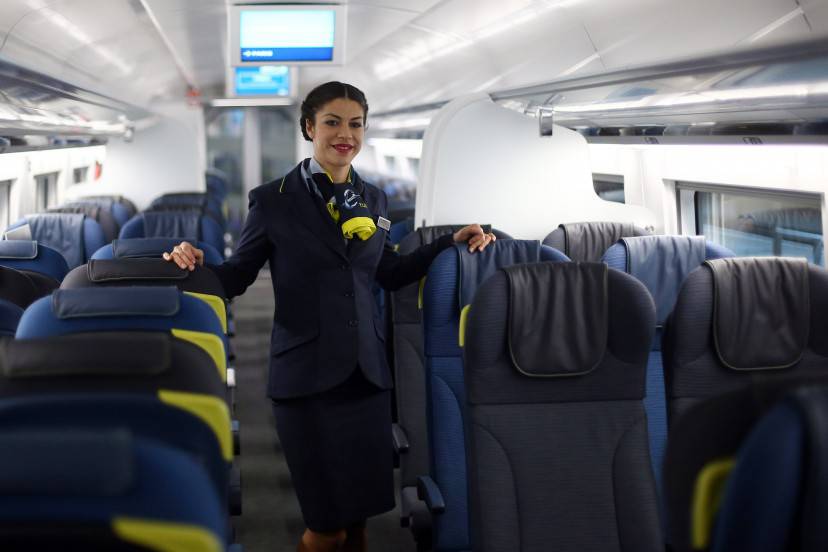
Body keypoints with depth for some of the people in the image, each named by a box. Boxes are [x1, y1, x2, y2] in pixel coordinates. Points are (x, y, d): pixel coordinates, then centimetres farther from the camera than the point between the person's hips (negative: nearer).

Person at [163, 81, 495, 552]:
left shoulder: (374, 199, 10)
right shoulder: (274, 200, -3)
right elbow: (239, 275, 2)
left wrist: (452, 242, 11)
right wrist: (197, 265, -19)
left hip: (366, 371, 4)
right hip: (306, 372, -4)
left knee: (361, 509, 8)